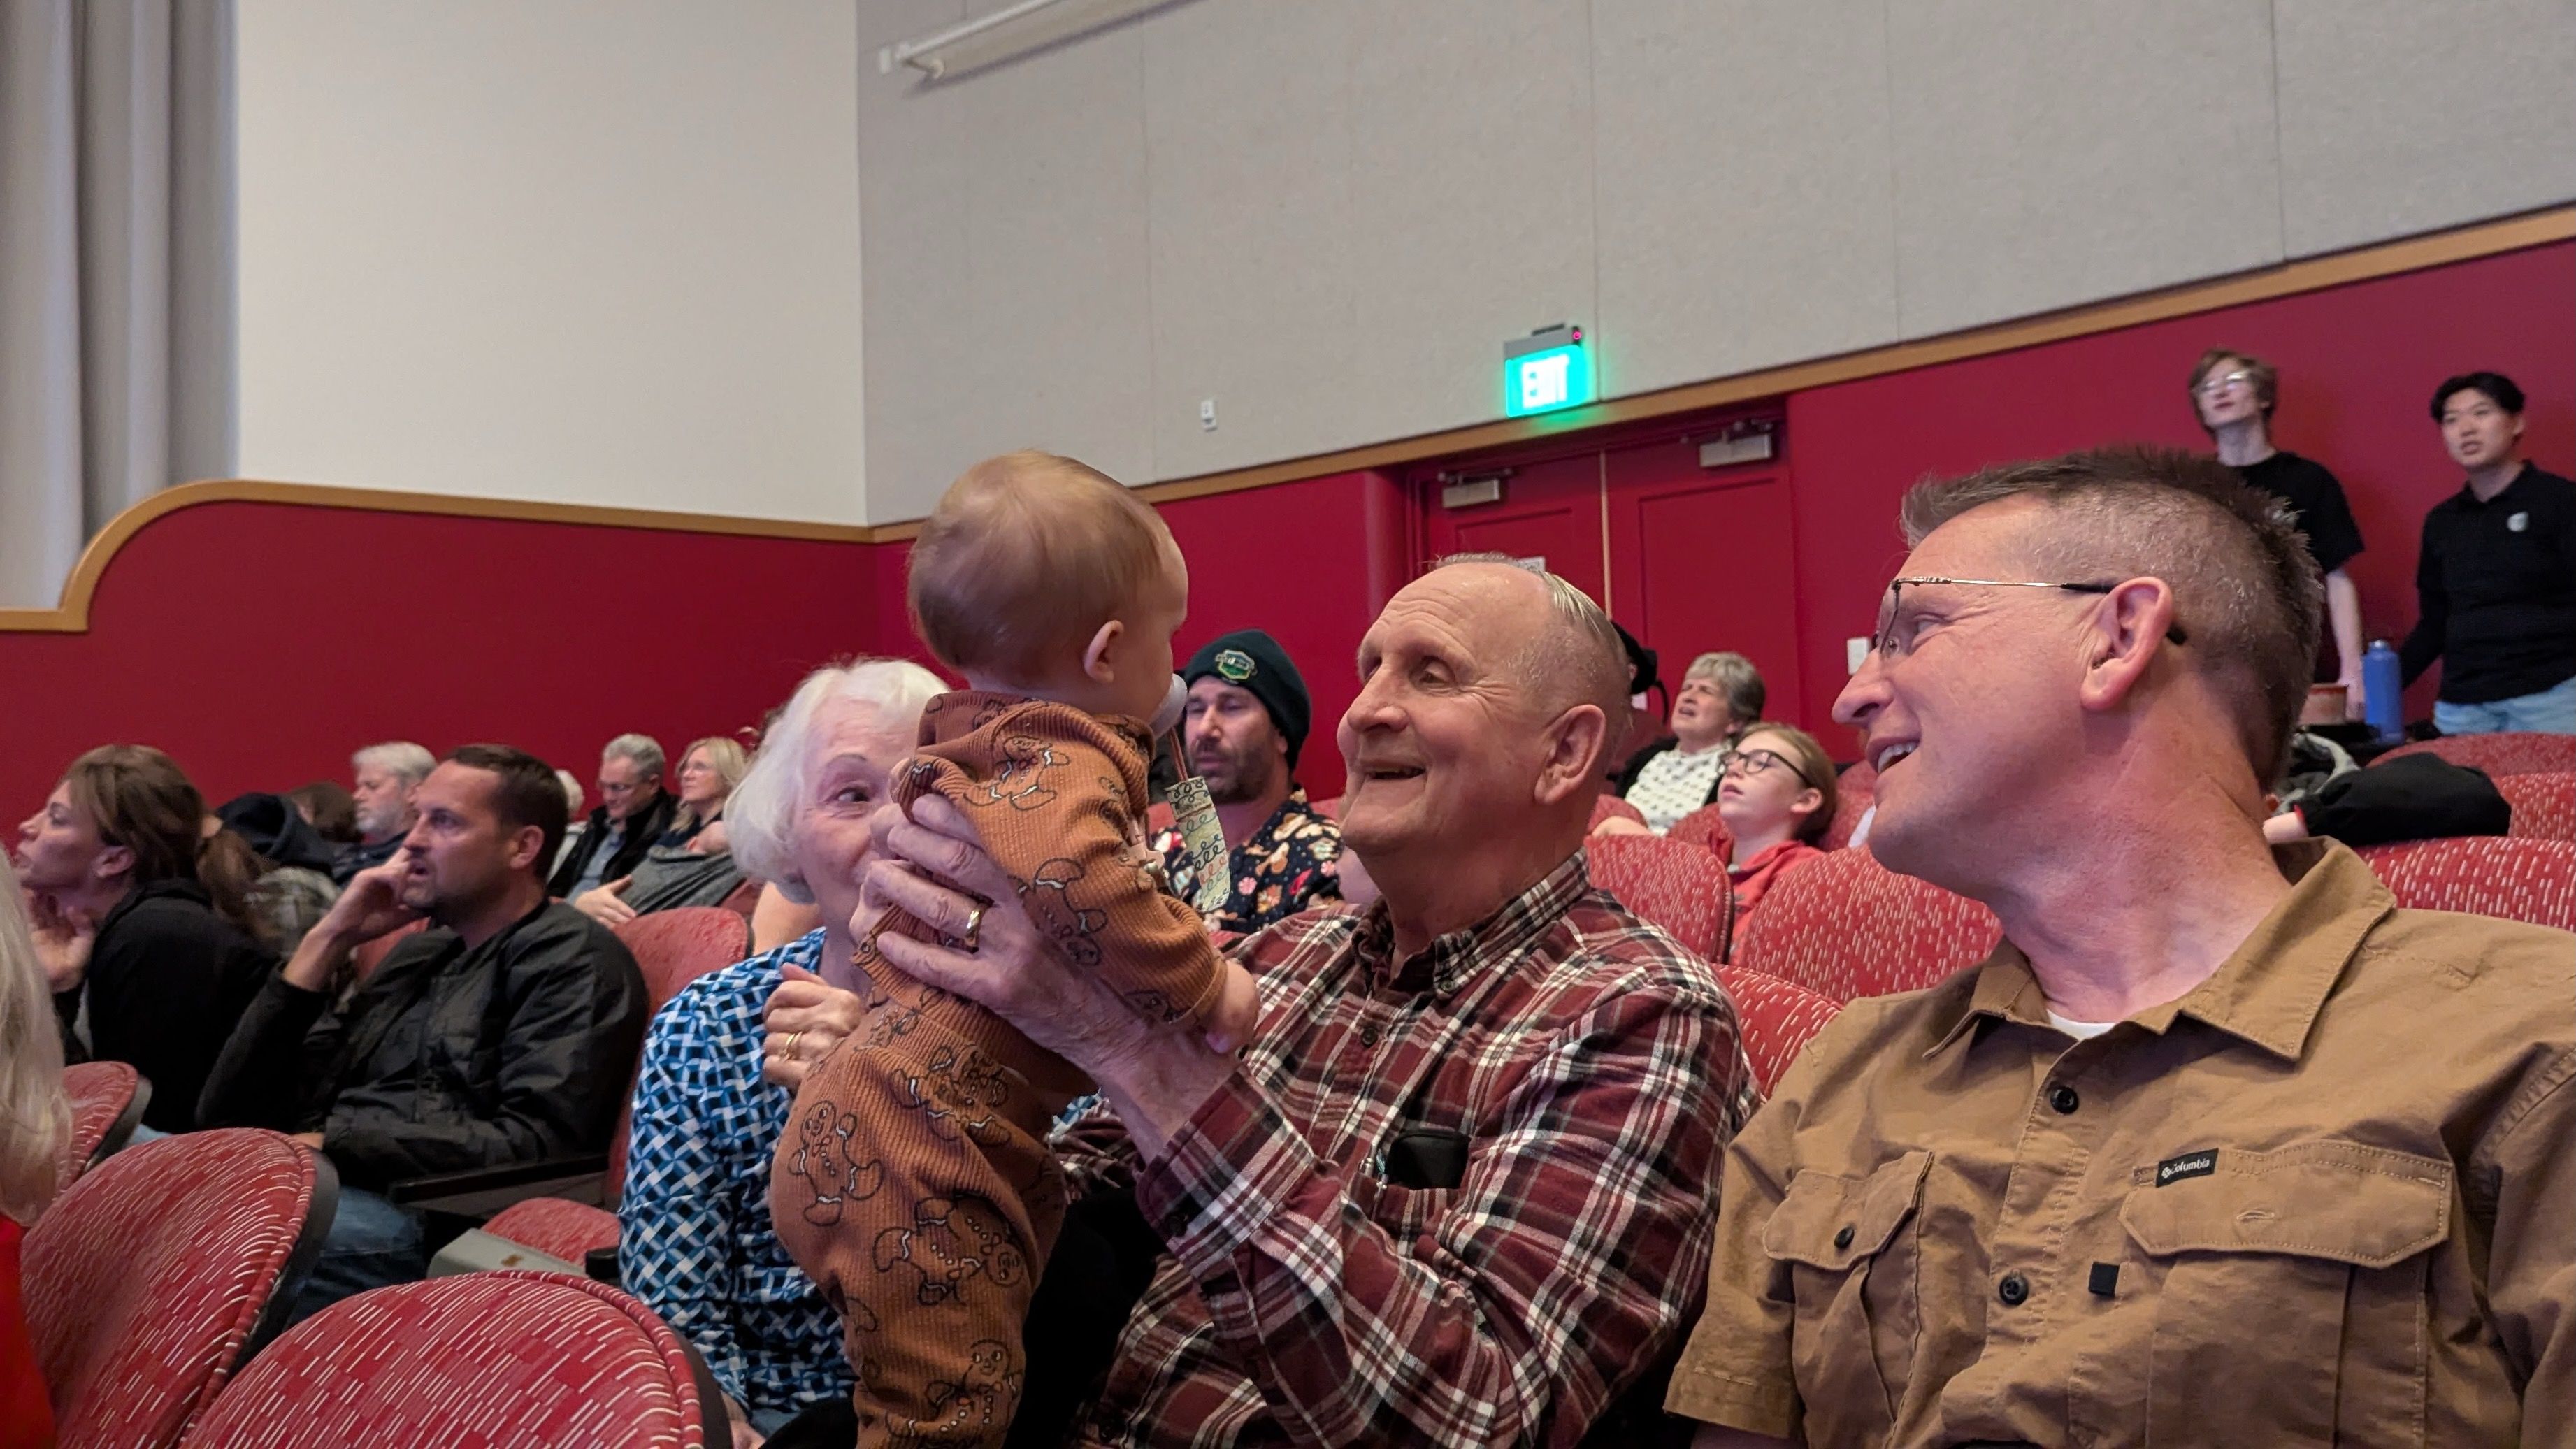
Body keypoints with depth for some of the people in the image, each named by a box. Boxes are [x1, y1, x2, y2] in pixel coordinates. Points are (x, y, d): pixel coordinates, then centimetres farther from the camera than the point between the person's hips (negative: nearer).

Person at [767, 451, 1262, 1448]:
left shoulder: (974, 757, 16)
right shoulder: (1061, 766, -18)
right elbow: (1065, 877, -41)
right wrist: (1198, 985, -28)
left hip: (859, 1138, 10)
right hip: (917, 1170, -10)